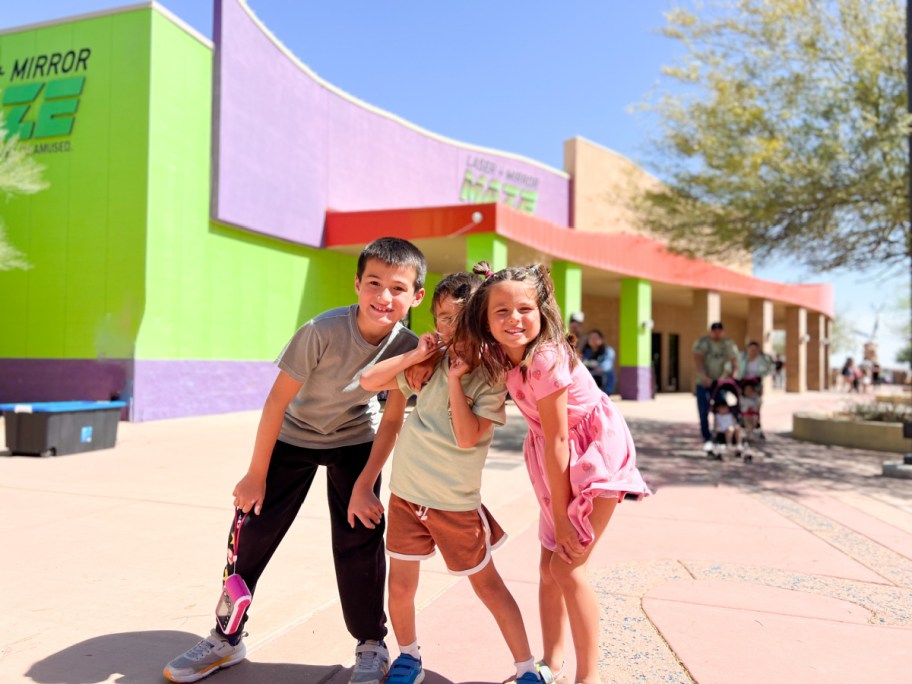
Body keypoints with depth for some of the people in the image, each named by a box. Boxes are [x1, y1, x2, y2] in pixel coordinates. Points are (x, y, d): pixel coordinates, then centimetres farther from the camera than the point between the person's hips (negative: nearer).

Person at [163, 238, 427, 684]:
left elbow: (393, 420, -12)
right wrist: (256, 474, -15)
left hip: (354, 440, 1)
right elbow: (277, 401, -22)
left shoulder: (408, 348, -23)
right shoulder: (323, 331, -32)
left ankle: (371, 645, 16)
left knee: (360, 540, -6)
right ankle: (226, 639, 21)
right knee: (251, 530, 0)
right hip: (293, 435, -1)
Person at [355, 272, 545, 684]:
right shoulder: (429, 367, 1)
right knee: (400, 585, 12)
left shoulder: (492, 377, -10)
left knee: (487, 584, 9)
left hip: (456, 501, -3)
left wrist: (456, 380, -21)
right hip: (406, 492, 4)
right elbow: (369, 382, -1)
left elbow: (467, 437, -20)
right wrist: (414, 356, -10)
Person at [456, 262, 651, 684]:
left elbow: (556, 441, -24)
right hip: (557, 457, 7)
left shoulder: (547, 359, -29)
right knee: (548, 565, 11)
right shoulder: (499, 356, -10)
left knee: (568, 566, -8)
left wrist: (562, 517, -16)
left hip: (597, 449, -7)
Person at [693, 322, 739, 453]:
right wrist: (704, 377, -29)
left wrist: (734, 375, -26)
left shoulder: (729, 344, 3)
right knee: (703, 412, -3)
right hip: (704, 383, -1)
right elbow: (697, 360, -15)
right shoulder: (702, 342, -5)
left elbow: (734, 361, -5)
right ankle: (707, 439, 9)